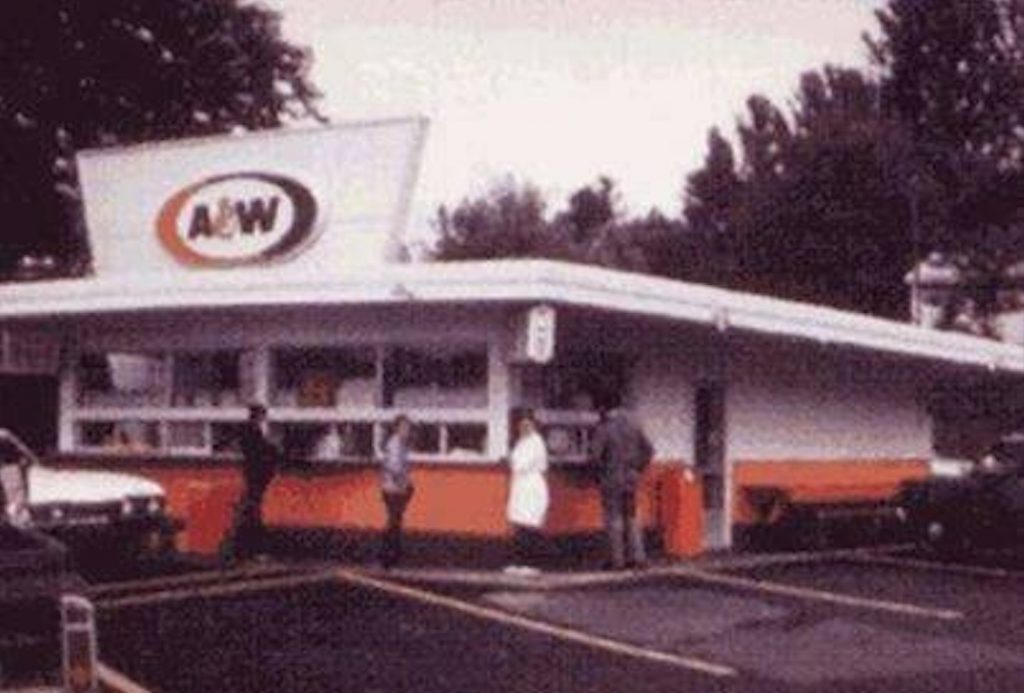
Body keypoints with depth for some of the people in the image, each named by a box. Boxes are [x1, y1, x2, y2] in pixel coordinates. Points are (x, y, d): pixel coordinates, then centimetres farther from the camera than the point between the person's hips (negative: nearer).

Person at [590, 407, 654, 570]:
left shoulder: (604, 429, -8)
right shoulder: (633, 428, 8)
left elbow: (595, 453, -18)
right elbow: (648, 450, 8)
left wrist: (603, 469, -4)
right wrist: (637, 469, 10)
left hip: (612, 479, -5)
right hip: (631, 478, 5)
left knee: (614, 519, 2)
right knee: (631, 517, 14)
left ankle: (617, 560, 3)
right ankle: (638, 557, 11)